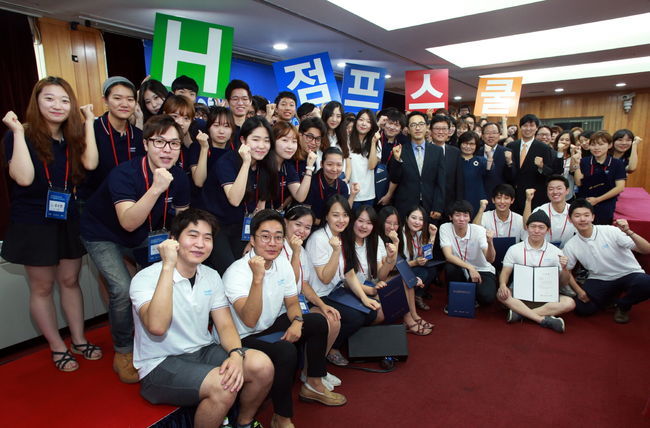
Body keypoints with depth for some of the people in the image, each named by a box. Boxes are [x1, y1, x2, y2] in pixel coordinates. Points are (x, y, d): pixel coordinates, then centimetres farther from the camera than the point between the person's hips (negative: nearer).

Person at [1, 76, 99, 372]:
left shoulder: (73, 137, 3)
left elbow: (90, 164, -17)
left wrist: (89, 122, -13)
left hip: (69, 222, 4)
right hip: (33, 225, -4)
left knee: (70, 281, 15)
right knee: (42, 287, 9)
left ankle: (79, 340, 28)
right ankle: (57, 348, 24)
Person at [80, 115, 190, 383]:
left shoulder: (179, 177, -15)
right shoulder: (124, 174, -32)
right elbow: (128, 223, -43)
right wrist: (155, 189, -52)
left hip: (143, 236, 5)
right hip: (103, 236, -5)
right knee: (123, 290, -21)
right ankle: (123, 352, 4)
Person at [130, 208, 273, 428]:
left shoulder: (211, 277, 3)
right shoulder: (146, 278, -14)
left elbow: (225, 325, 1)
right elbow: (157, 327, -32)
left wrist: (236, 354, -20)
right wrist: (168, 266, -32)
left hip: (203, 352, 6)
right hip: (160, 365, -6)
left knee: (262, 365, -16)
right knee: (223, 386, -31)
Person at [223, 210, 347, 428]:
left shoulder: (282, 263, -5)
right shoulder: (236, 273, -27)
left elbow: (292, 303, 6)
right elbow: (250, 321, -37)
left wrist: (297, 322, -15)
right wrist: (257, 278, -47)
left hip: (271, 326, 8)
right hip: (245, 337, -8)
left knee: (318, 322, 3)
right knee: (286, 351, -31)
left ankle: (313, 385, 19)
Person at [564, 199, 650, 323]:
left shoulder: (611, 232, -17)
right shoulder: (571, 246, -8)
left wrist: (629, 232, -37)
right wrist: (579, 290, -6)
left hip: (629, 274, -2)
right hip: (600, 279, 2)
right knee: (581, 308, -18)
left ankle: (623, 305, 1)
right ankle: (611, 297, 16)